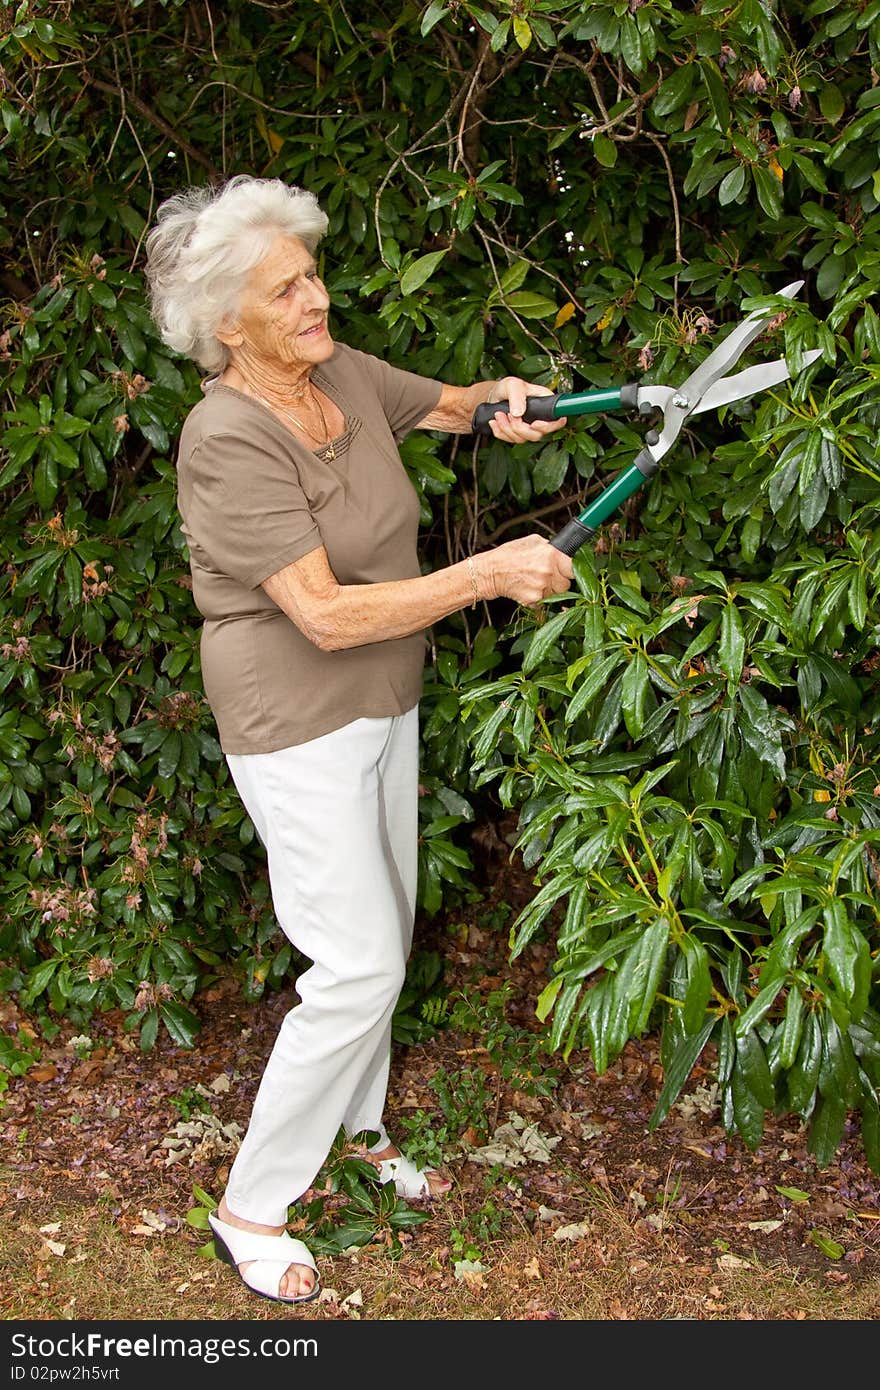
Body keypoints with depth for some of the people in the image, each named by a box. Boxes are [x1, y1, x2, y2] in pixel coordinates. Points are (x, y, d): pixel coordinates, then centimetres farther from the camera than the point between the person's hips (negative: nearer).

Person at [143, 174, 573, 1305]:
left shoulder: (340, 373, -1)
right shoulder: (230, 440, -24)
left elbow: (449, 405, 18)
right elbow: (328, 616, -28)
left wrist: (503, 399, -5)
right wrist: (489, 572, -27)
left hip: (384, 703, 8)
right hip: (297, 726, -8)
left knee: (385, 937, 18)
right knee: (359, 968, -6)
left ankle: (355, 1130, 40)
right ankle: (249, 1209, 12)